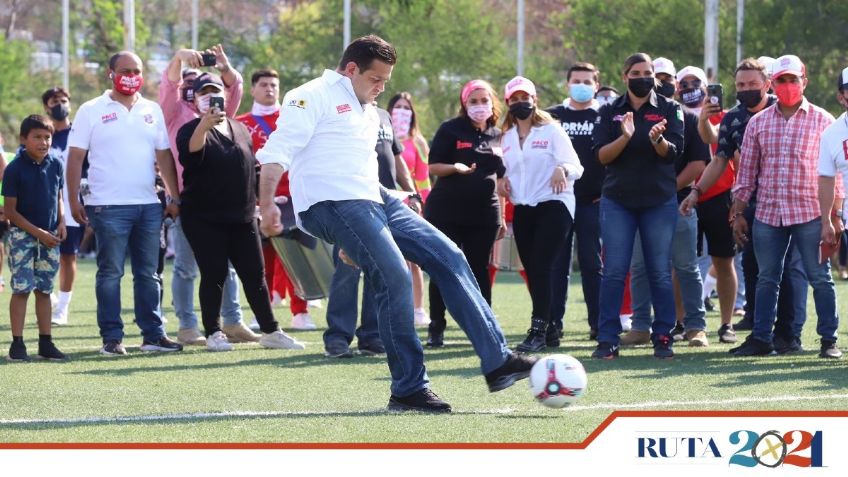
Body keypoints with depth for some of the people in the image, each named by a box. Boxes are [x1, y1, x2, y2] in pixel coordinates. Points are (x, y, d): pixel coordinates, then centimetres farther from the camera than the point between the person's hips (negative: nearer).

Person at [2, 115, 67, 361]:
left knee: (44, 290, 9)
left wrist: (61, 223, -1)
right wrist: (38, 232, -14)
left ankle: (46, 343, 12)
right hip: (22, 235, -5)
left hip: (50, 237, 5)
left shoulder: (56, 165, 3)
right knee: (21, 288, -7)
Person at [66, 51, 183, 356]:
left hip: (148, 205, 4)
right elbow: (75, 158, -1)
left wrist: (174, 197, 9)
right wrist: (74, 201, -7)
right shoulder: (92, 111, 0)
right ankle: (112, 338, 0)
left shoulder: (152, 111, 12)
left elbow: (164, 156, 14)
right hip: (109, 206, -4)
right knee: (110, 273, -2)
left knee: (148, 273, 8)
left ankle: (153, 334, 12)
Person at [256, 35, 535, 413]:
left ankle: (497, 361, -1)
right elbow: (277, 152, -13)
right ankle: (408, 389, -13)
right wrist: (267, 205, -24)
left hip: (373, 199, 10)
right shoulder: (315, 97, -4)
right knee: (395, 279, -22)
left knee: (449, 257, 0)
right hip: (333, 206, -10)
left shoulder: (369, 113, 25)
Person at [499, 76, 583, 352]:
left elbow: (575, 167, -7)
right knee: (532, 271, 5)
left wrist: (563, 169, -30)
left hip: (553, 205, -6)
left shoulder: (551, 130, -1)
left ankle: (538, 332, -20)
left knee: (541, 266, -17)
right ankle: (550, 329, 14)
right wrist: (502, 181, 2)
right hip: (522, 209, 6)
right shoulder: (507, 137, 15)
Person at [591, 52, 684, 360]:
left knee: (660, 272, 0)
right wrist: (625, 136, -21)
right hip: (618, 201, 1)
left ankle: (663, 337, 7)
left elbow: (673, 152, -8)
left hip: (659, 201, 0)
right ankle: (607, 339, -2)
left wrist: (658, 139, -30)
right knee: (614, 271, -4)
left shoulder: (668, 110, 4)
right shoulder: (610, 112, 7)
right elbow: (601, 155, -3)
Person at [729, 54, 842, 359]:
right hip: (767, 214, 3)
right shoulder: (758, 123, 10)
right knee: (767, 279, 7)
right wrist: (738, 214, 8)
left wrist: (835, 215, -3)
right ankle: (761, 339, 13)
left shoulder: (822, 121, 2)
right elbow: (747, 171, 12)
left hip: (810, 214, -3)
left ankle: (829, 340, 5)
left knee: (820, 278, 0)